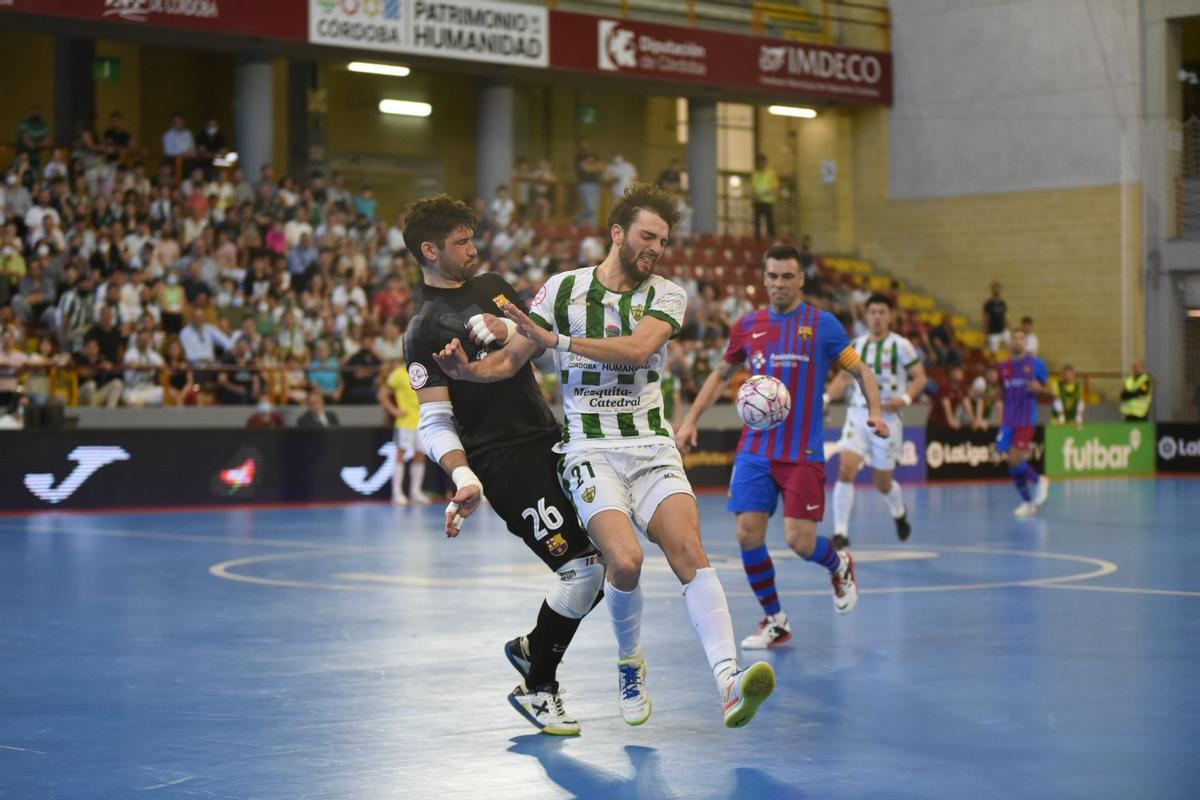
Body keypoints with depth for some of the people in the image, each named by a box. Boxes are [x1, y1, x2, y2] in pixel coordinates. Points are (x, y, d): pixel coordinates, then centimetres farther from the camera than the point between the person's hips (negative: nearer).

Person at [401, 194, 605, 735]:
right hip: (503, 462, -8)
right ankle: (536, 689, 3)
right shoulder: (424, 331, -8)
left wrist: (510, 336, 1)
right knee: (582, 567, -14)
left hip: (551, 443, 8)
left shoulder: (492, 286, 15)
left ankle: (531, 647, 26)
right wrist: (463, 478, -28)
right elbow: (435, 421, -15)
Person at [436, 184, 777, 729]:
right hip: (590, 449, -2)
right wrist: (467, 369, -9)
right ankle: (629, 662, 5)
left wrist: (557, 339, -18)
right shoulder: (562, 289, 6)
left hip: (653, 447, 2)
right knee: (625, 560, -23)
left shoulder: (667, 296, 5)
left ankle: (729, 684, -25)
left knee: (689, 552, -19)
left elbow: (638, 347, -15)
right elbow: (511, 360, 11)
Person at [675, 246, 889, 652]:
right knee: (748, 535, -5)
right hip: (755, 449, 3)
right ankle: (775, 621, 14)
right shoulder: (747, 326, 7)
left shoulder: (822, 324, -3)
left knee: (800, 541, -9)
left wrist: (875, 412, -16)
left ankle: (839, 565, 28)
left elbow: (861, 371, 2)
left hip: (803, 453, -3)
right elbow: (722, 374, 21)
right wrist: (691, 419, 13)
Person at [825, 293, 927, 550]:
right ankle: (841, 532, -14)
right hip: (858, 415, 3)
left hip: (886, 418, -2)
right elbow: (844, 376, 19)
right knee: (845, 470, -19)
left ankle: (899, 512, 43)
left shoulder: (901, 346, -5)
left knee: (883, 484, 8)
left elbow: (920, 377, -3)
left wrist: (905, 398, -21)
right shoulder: (857, 345, 7)